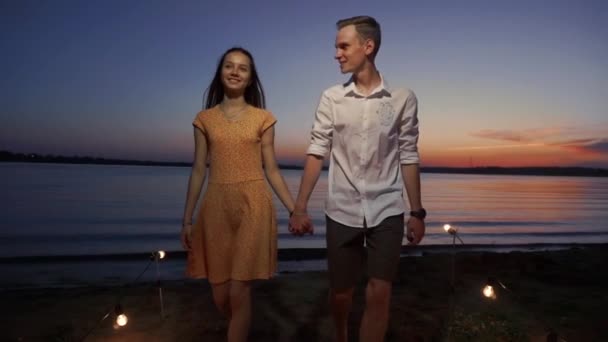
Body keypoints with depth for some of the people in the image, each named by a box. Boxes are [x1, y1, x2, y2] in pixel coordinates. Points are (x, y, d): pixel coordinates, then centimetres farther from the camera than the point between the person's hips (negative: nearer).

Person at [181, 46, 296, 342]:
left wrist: (295, 210, -3)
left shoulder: (263, 118, 4)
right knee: (220, 296, 9)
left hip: (253, 207, -2)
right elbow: (198, 171, 8)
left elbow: (271, 170, 4)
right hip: (216, 209, 2)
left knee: (239, 292, -3)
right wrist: (187, 219, 6)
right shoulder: (204, 119, 8)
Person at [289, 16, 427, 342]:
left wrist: (417, 212, 3)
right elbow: (316, 153, -2)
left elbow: (408, 157, 2)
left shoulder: (403, 99, -2)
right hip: (341, 211, 1)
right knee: (340, 292, 13)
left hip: (386, 211, 0)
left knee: (378, 294, -2)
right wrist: (299, 207, -6)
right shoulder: (331, 98, -1)